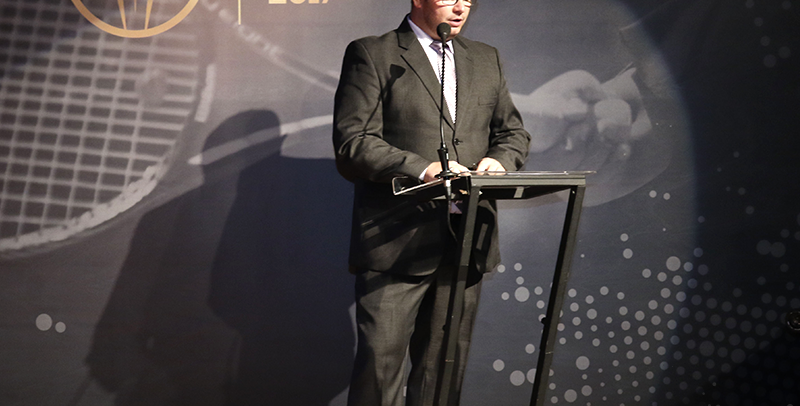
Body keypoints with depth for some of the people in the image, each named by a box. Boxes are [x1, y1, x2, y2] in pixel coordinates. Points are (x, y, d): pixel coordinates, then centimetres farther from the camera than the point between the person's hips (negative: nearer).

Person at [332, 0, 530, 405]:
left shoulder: (486, 59, 19)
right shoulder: (370, 54, 1)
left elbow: (514, 133, 22)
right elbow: (351, 145, -9)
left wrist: (499, 159, -1)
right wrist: (422, 167, -21)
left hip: (466, 245, 5)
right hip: (395, 244, -5)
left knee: (445, 369, 12)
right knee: (380, 363, -4)